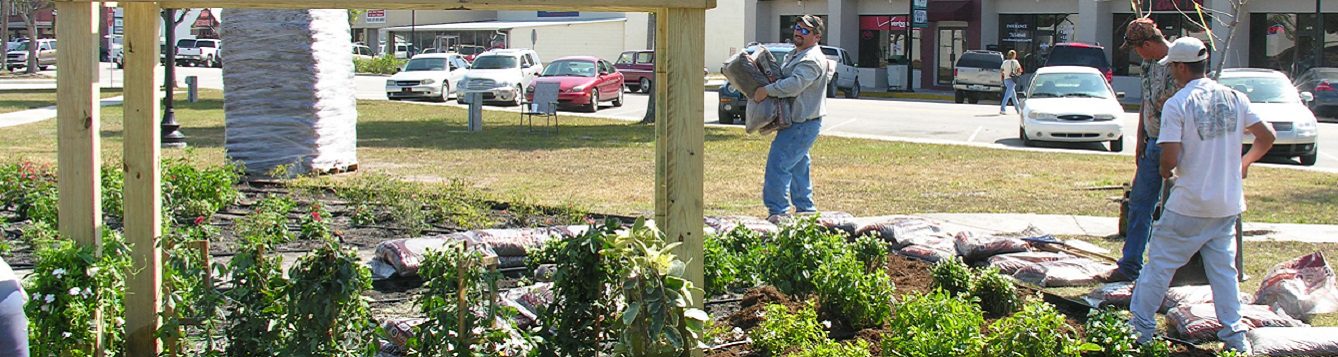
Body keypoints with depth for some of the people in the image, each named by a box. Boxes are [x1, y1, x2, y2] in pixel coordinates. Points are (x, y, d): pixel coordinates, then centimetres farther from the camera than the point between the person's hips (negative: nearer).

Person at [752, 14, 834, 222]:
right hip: (798, 122, 11)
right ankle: (805, 209, 27)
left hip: (803, 124, -11)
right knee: (798, 166, 18)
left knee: (778, 164, -15)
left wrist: (766, 90, -25)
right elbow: (784, 78, 29)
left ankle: (777, 211, -15)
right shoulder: (795, 55, 16)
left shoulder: (812, 60, -18)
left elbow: (794, 85, -31)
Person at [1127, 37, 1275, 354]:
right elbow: (1267, 137, 6)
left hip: (1189, 206, -5)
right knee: (1224, 268, 12)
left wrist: (1166, 173, 4)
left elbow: (1169, 158, -19)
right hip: (1228, 204, 5)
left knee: (1160, 264, 5)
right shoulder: (1235, 98, 2)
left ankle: (1141, 328, 9)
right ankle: (1235, 334, 11)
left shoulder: (1177, 104, -13)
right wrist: (1245, 162, 23)